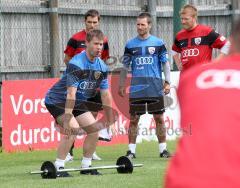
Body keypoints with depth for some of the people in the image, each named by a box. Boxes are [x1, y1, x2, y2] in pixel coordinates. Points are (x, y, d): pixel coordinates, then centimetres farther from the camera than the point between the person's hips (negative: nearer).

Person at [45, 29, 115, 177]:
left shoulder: (102, 67, -4)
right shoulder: (76, 64, -28)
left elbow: (106, 95, 1)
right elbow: (71, 93, -34)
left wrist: (111, 120, 0)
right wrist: (67, 120, -38)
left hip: (78, 103, 8)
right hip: (57, 100, -8)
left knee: (94, 129, 0)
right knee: (73, 129, -26)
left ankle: (86, 166, 11)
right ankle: (58, 168, -21)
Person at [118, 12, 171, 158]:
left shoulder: (158, 43, 2)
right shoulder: (130, 45, 6)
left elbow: (165, 63, 5)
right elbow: (125, 67, 12)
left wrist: (167, 82, -2)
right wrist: (121, 85, 10)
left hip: (155, 89, -1)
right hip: (136, 89, 1)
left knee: (159, 118, 2)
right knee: (134, 119, 1)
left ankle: (163, 149, 10)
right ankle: (131, 150, 8)